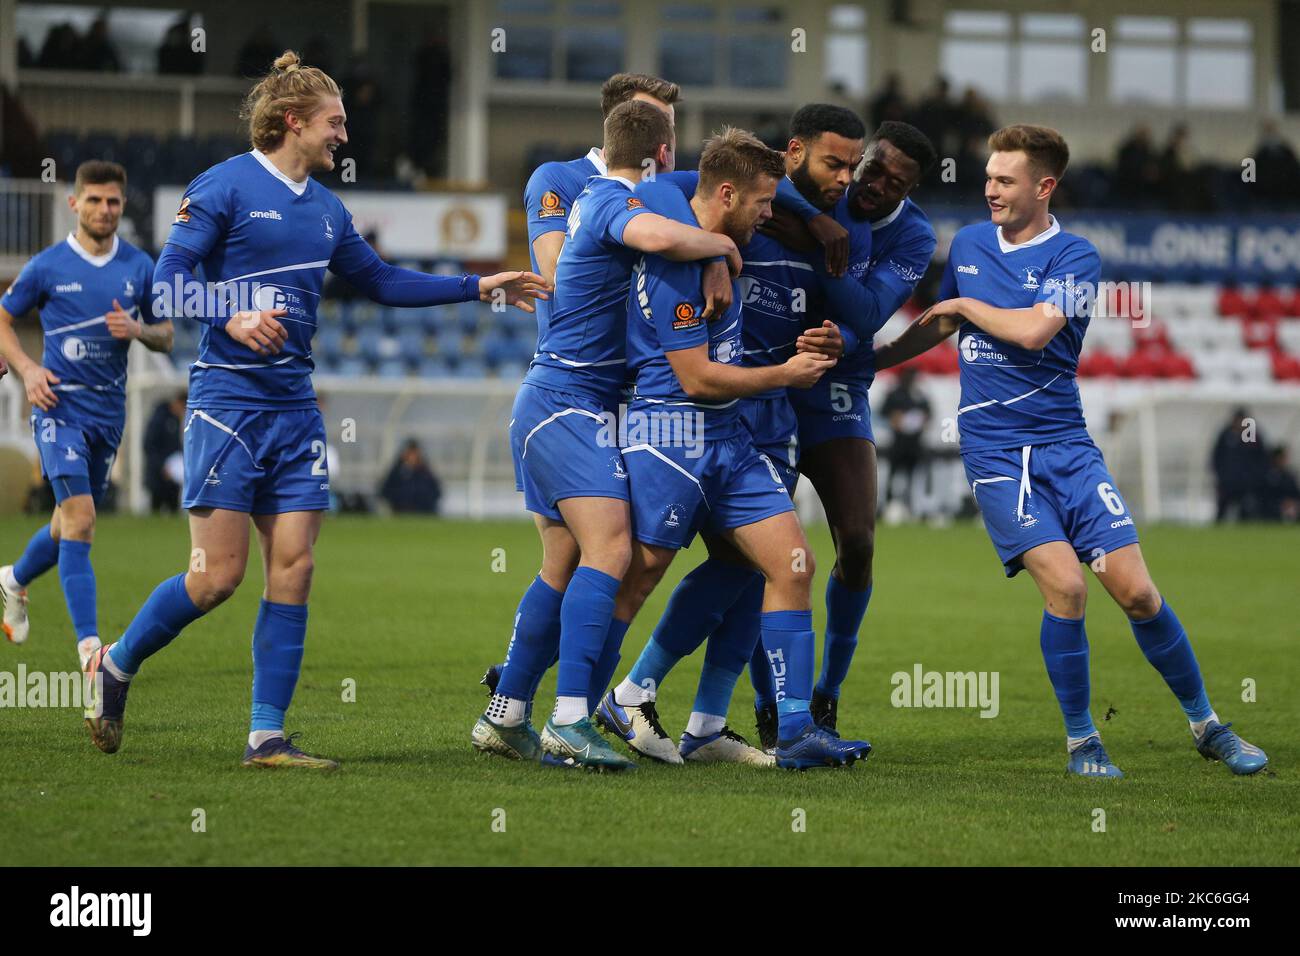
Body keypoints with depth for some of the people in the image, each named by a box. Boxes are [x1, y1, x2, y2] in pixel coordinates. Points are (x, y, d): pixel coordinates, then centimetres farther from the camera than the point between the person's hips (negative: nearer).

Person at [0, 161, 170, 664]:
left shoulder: (139, 267, 4)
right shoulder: (47, 266, -4)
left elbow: (165, 335, 13)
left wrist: (139, 330, -10)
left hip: (109, 410, 4)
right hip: (60, 407, -4)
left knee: (70, 524, 16)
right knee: (80, 520, -18)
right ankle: (89, 645, -20)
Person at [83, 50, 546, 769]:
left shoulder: (325, 209, 15)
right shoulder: (225, 186, -6)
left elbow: (381, 282, 28)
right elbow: (166, 286, -11)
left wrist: (480, 288, 24)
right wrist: (232, 319, -28)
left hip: (295, 408, 7)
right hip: (228, 403, -7)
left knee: (292, 570, -2)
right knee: (218, 573, -9)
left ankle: (266, 736, 2)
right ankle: (115, 666, 14)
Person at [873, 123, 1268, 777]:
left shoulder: (1074, 257, -5)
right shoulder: (967, 245, 10)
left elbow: (1033, 330, -20)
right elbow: (936, 328, 26)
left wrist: (964, 304, -6)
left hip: (1065, 444, -1)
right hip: (994, 448, 1)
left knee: (1135, 589, -7)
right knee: (1065, 584, -18)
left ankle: (1207, 726, 12)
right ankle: (1080, 740, -1)